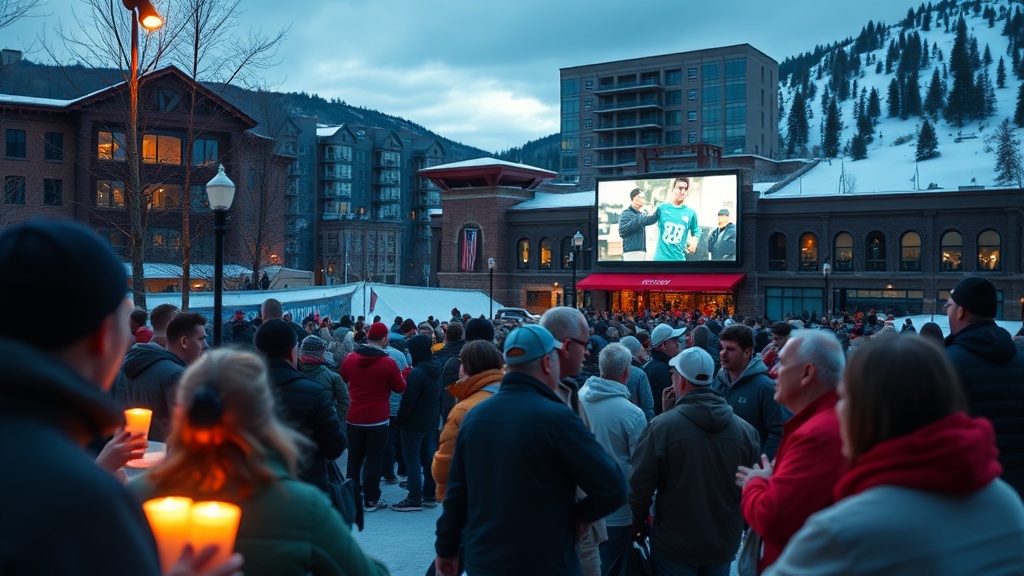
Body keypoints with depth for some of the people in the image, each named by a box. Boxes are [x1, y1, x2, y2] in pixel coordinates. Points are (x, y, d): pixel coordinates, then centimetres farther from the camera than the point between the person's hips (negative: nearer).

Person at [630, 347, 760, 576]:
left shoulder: (661, 426, -21)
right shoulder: (745, 430, -11)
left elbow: (640, 483, -14)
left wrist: (639, 521, 4)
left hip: (674, 546, -3)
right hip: (725, 545, 3)